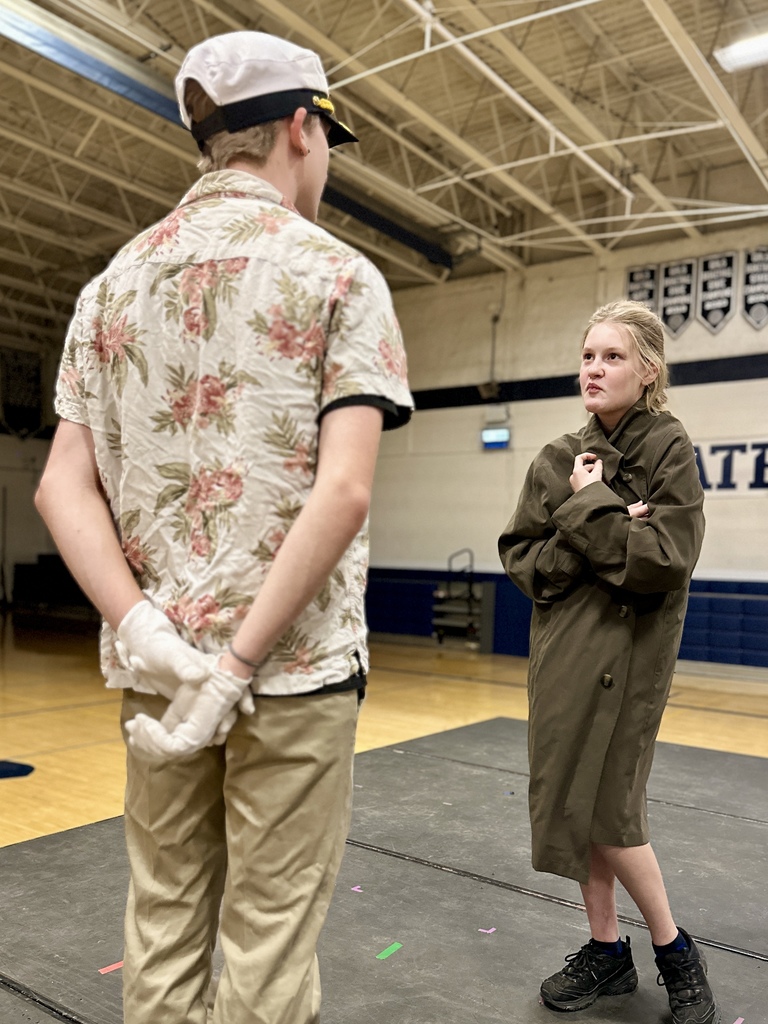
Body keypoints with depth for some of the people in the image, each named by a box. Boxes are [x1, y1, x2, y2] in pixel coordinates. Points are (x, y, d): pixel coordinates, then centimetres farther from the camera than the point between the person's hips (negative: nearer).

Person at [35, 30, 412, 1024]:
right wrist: (241, 660, -15)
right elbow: (343, 489, -17)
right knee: (269, 929, 8)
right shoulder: (336, 273, -4)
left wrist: (147, 631, -7)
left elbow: (63, 486, 0)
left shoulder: (115, 280, 9)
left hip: (153, 658, 5)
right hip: (295, 659, -4)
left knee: (164, 920, 17)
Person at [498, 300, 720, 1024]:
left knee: (606, 808, -2)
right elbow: (518, 555, 0)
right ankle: (606, 951, 30)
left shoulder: (668, 448, -7)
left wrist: (589, 505, -13)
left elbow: (663, 559, -17)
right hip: (561, 650, 5)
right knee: (573, 801, 11)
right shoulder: (557, 460, 6)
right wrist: (604, 535, -12)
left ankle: (673, 949, 24)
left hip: (627, 653, -5)